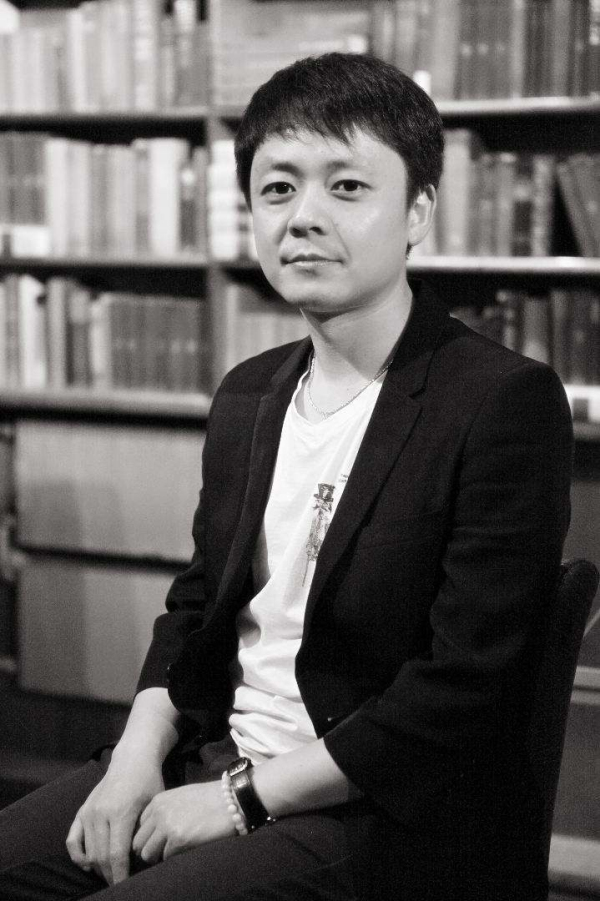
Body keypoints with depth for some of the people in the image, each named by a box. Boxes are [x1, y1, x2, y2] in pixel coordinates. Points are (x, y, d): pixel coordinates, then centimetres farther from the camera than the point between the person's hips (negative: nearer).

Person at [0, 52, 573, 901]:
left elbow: (467, 687, -18)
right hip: (211, 757, 7)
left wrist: (245, 796, -15)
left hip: (383, 816, -6)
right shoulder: (247, 395, 9)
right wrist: (139, 754, -2)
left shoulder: (506, 401, -14)